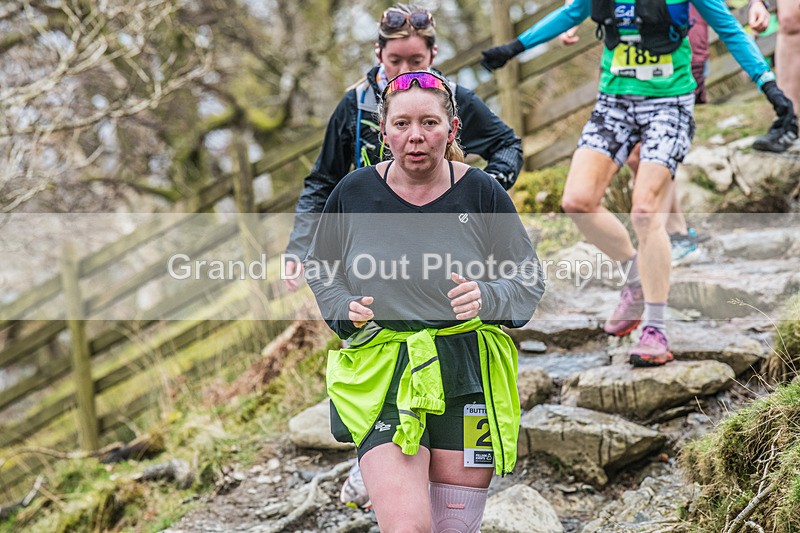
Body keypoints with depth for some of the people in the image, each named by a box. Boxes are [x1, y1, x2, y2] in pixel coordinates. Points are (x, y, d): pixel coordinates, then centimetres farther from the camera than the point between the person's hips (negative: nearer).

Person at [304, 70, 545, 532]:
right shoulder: (354, 192, 2)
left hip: (468, 376, 1)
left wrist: (485, 297, -15)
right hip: (381, 376, 0)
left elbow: (530, 280, 6)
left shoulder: (481, 192, -1)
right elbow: (319, 272, 17)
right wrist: (347, 309, -4)